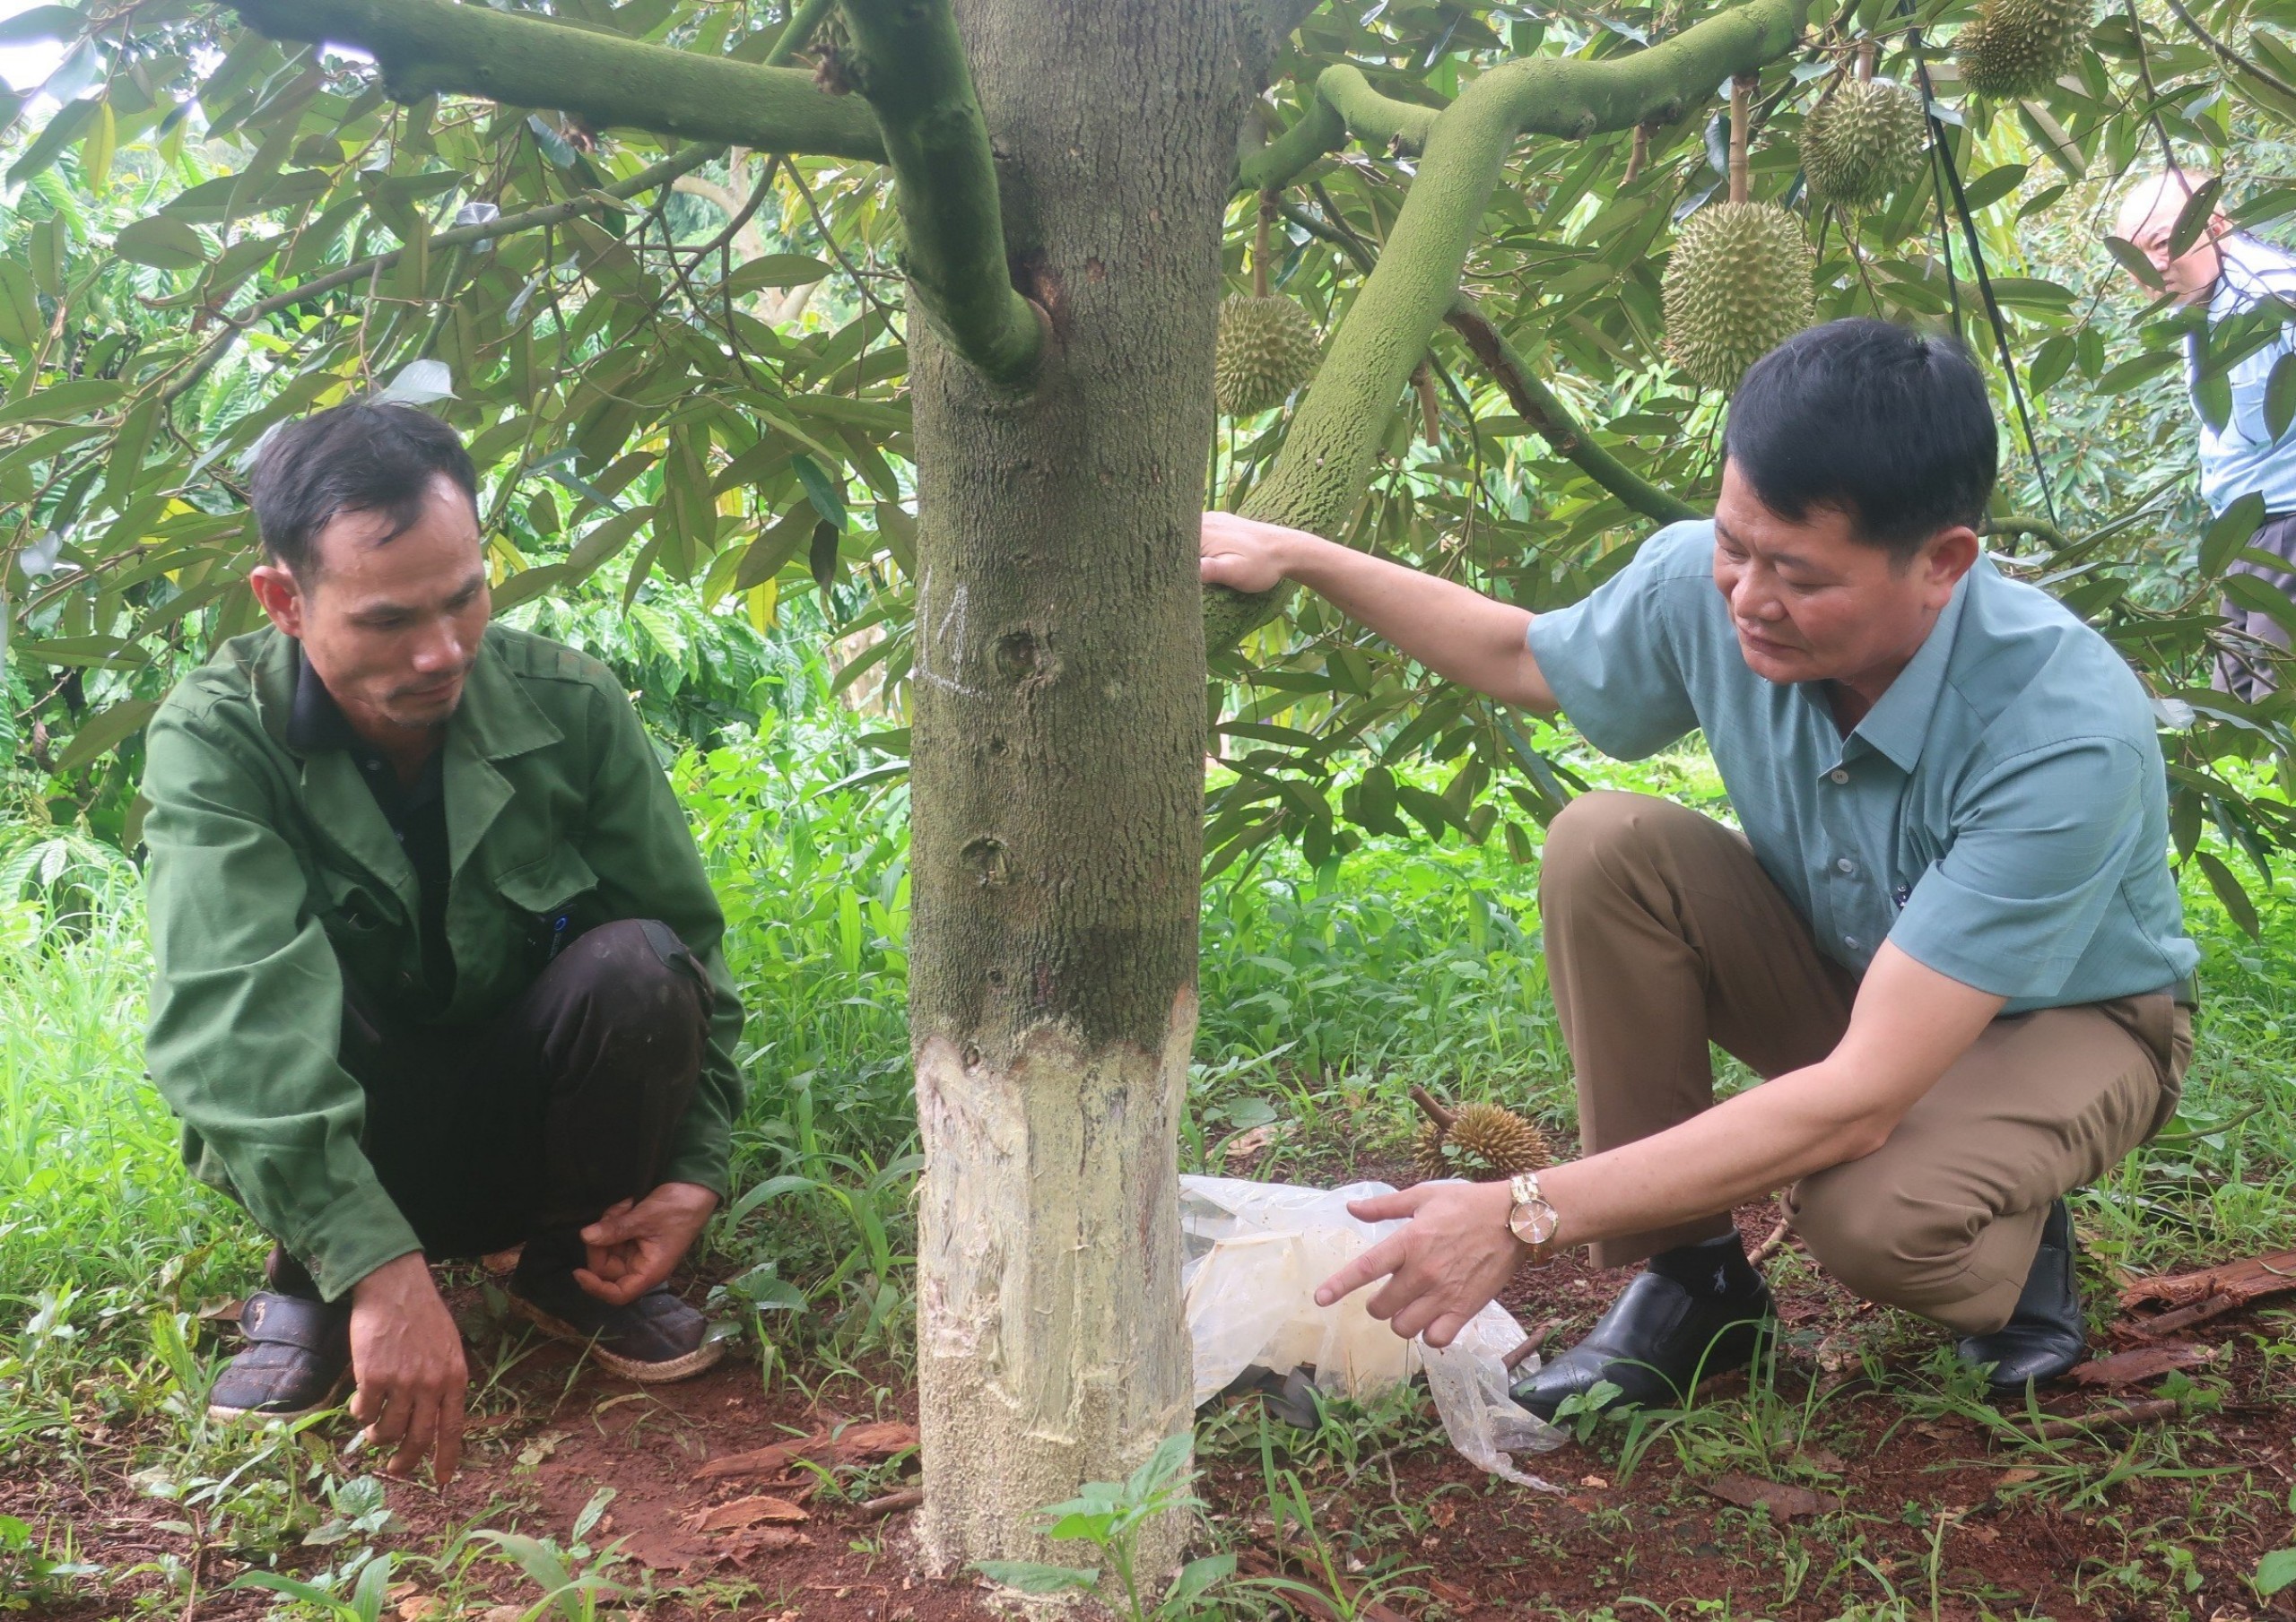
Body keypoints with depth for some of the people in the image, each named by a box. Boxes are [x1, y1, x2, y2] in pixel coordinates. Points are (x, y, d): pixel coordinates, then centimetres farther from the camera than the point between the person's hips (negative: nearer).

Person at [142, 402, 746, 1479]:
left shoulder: (572, 710, -15)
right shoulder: (217, 739, -23)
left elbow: (690, 947, -6)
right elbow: (233, 1010, -38)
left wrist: (695, 1174, -18)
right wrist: (378, 1266, -50)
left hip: (534, 1137, 2)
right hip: (329, 1158, -2)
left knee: (634, 966, -28)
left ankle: (568, 1269, -2)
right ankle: (306, 1290, -5)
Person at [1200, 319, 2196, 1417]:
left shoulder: (2069, 735, -38)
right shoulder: (1704, 581, -23)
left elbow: (1862, 1098, -42)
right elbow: (1521, 659, 3)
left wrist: (1529, 1214, -45)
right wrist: (1300, 557, -8)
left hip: (2067, 1015, -5)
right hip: (1837, 964, 5)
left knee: (1874, 1213, -37)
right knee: (1603, 847, -24)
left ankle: (2016, 1248, 2)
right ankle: (1687, 1277, -9)